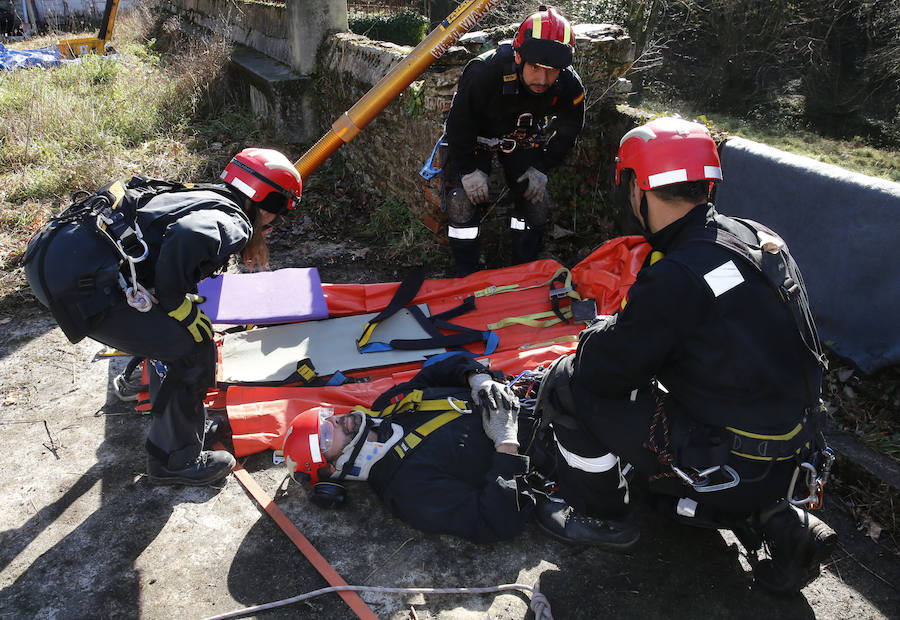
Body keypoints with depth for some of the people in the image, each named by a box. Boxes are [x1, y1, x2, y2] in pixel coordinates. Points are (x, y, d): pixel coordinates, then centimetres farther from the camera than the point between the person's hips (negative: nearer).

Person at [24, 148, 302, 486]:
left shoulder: (200, 195, 20)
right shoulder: (232, 223, -7)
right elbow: (187, 239, -29)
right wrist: (178, 305, -14)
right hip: (80, 281, -10)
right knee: (193, 349, -1)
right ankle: (175, 461, 14)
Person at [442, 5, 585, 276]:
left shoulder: (569, 86, -26)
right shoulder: (483, 72, -38)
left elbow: (567, 131, -5)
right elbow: (459, 124, -22)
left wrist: (541, 168, -9)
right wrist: (469, 170, -20)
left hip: (522, 137, 3)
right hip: (476, 135, -3)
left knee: (536, 202, -3)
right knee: (462, 202, -15)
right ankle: (465, 277, 1)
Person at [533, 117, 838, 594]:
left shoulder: (675, 276, -25)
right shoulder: (757, 237, 2)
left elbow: (605, 368, -15)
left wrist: (597, 334, 6)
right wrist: (623, 328, 13)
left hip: (730, 466, -8)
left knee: (567, 384, -4)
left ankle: (598, 516, 16)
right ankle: (770, 518, 17)